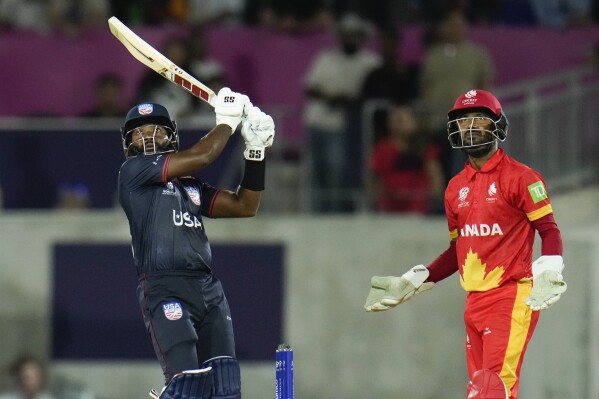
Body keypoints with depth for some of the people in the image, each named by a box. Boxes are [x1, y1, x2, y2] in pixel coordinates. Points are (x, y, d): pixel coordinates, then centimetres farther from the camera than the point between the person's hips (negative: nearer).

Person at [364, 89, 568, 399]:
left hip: (512, 295, -7)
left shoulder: (519, 177, -5)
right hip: (475, 300, 7)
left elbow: (549, 231, -6)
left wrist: (548, 275, -22)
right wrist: (412, 283, 19)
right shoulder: (456, 187, 15)